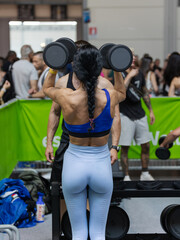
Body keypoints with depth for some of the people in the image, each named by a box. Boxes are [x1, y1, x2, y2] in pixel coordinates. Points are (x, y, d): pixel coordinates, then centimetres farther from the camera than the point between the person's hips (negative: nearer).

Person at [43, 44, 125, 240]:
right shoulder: (110, 97, -14)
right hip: (101, 165, 1)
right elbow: (122, 93, 14)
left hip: (74, 165, -1)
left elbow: (46, 88, 8)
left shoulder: (67, 98, -18)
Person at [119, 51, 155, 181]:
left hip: (140, 114, 5)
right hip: (125, 115, -5)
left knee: (146, 146, 9)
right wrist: (129, 76, -25)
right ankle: (126, 176, 12)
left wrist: (151, 110, 19)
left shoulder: (140, 73, 7)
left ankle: (145, 174, 24)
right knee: (125, 148, -1)